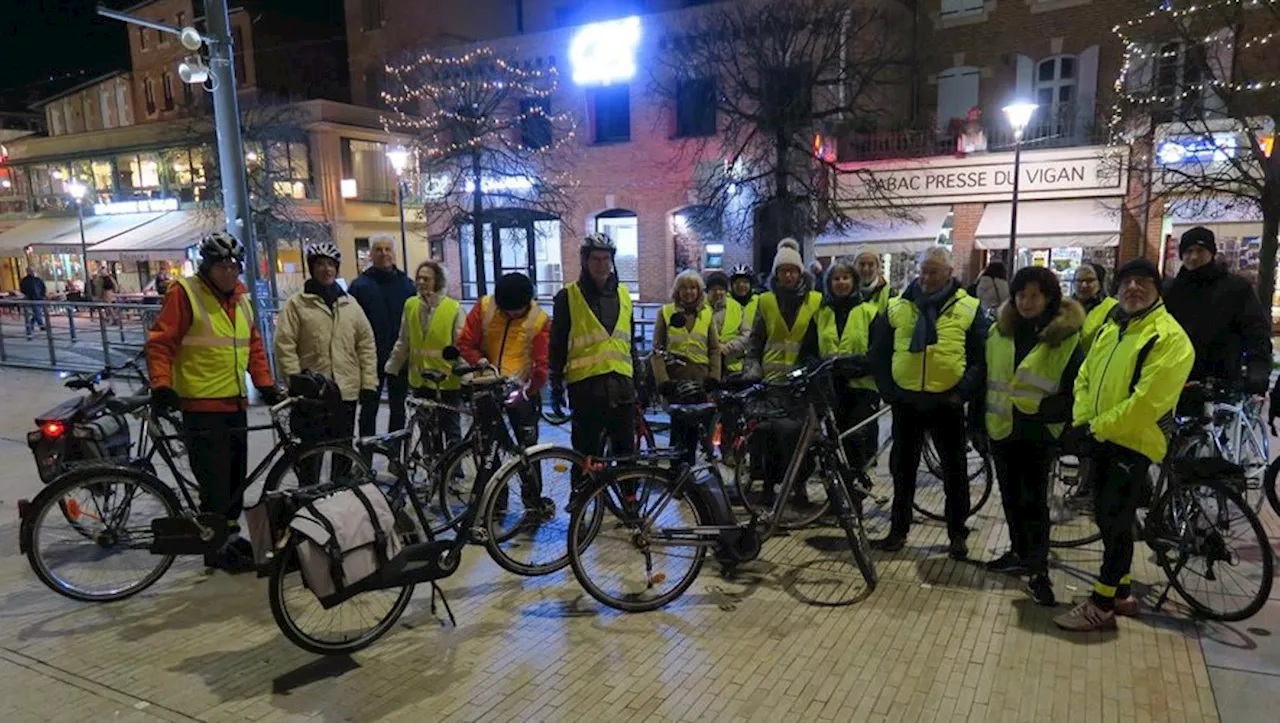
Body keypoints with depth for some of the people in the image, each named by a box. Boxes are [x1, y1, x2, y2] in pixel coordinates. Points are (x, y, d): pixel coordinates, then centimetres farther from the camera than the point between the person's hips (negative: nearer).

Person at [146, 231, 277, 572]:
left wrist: (265, 384, 13)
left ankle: (230, 534, 30)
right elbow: (160, 343, -10)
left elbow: (253, 344, 18)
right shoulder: (185, 293, -9)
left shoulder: (239, 295, 12)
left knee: (236, 476, 15)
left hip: (236, 404, 7)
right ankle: (216, 547, 12)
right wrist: (162, 385, -20)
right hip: (202, 407, -7)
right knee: (215, 481, -3)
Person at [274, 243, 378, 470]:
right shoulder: (296, 304, -2)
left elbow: (366, 343, 9)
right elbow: (284, 345, -6)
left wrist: (368, 381, 3)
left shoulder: (350, 303, 10)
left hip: (347, 391, 3)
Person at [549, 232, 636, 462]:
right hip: (585, 387, -4)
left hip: (621, 385, 4)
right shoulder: (568, 296, 0)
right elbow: (557, 345, 1)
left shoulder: (623, 294, 13)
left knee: (627, 451, 9)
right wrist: (556, 385, -3)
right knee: (587, 455, 3)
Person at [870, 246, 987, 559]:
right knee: (903, 468, 11)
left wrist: (963, 392, -10)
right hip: (906, 401, 2)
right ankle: (898, 529, 24)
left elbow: (981, 358, -1)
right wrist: (887, 390, 1)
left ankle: (957, 533, 22)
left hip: (946, 402, -2)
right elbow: (879, 353, 9)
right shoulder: (898, 307, 4)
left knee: (954, 471, 8)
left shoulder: (968, 309, -1)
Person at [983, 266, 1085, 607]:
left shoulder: (1066, 336, -7)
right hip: (1001, 428, 4)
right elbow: (985, 374, 12)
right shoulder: (1000, 330, 4)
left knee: (1034, 500, -3)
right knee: (1011, 496, 15)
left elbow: (1075, 390, -3)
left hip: (1038, 432, -4)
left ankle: (1039, 572, 7)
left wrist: (1045, 409, -16)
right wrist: (981, 419, 11)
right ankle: (1019, 553, 31)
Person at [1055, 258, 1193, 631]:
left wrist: (1096, 429, -19)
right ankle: (1121, 593, 30)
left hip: (1133, 444, -8)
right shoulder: (1109, 329, 12)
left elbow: (1147, 401, -22)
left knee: (1114, 523, -4)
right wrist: (1081, 422, -4)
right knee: (1109, 519, 15)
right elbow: (1085, 377, 11)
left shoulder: (1170, 338, -15)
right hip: (1102, 440, 8)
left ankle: (1101, 606, 7)